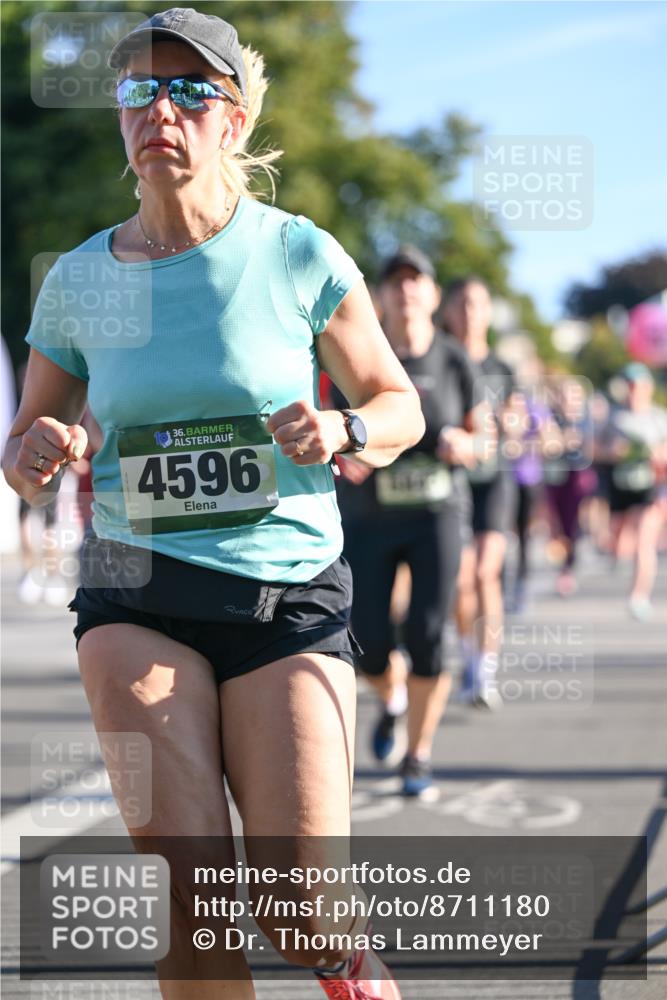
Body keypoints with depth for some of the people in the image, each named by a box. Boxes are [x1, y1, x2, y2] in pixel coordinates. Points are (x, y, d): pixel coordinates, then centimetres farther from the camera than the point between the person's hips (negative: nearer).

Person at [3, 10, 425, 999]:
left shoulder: (299, 255, -1)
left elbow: (399, 404, 8)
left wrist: (340, 429, -14)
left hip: (290, 597, -1)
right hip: (137, 602, 1)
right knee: (191, 883, -14)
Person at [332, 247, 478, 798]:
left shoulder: (453, 360, -3)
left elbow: (477, 439, 6)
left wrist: (463, 445, -17)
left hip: (437, 512, -1)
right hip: (367, 518, 1)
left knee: (428, 638, -13)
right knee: (370, 650, -1)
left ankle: (419, 758, 4)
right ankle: (393, 700, 36)